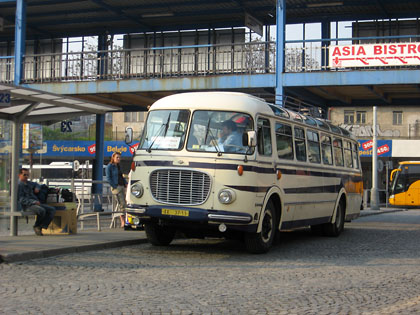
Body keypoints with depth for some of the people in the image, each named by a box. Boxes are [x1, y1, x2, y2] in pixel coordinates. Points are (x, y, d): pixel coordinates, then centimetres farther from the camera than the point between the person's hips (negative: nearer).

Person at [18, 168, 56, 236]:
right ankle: (36, 226, -8)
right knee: (42, 210, -36)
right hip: (27, 205, -9)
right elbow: (21, 199, -14)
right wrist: (34, 202, -23)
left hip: (36, 203, 9)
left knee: (52, 209, -11)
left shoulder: (28, 183, 21)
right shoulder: (19, 185, -5)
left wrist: (37, 188, 17)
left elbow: (35, 184, 43)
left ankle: (40, 227, -19)